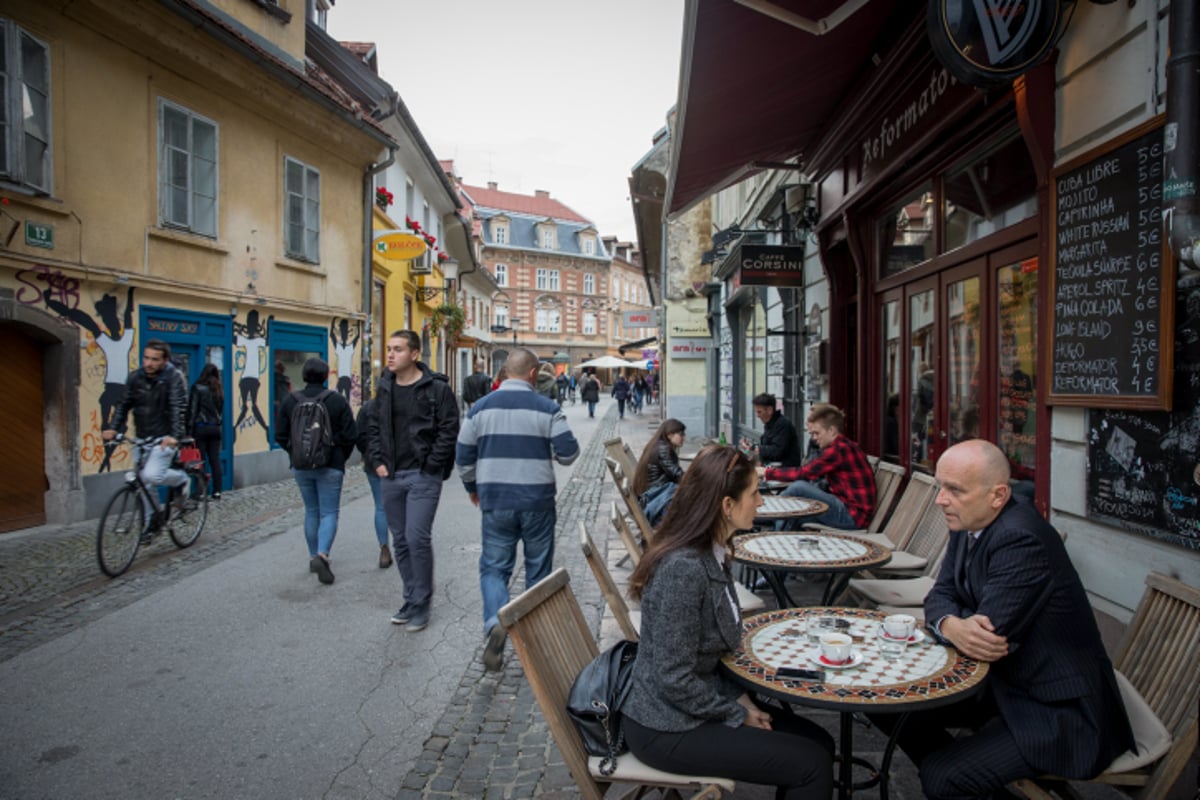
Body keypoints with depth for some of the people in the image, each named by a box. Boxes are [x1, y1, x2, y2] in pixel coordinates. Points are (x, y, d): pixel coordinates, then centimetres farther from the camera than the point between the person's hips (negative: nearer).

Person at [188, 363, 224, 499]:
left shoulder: (198, 388, -6)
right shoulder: (219, 389, 7)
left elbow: (192, 409, -7)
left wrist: (190, 428, -5)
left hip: (201, 427, -4)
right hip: (216, 428, 4)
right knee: (215, 459, 6)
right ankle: (217, 491, 6)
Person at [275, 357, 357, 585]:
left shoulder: (290, 401, 0)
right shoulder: (336, 400, -8)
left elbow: (280, 435, 2)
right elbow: (350, 434, -9)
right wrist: (341, 457, 6)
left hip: (301, 466, 3)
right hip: (330, 466, -3)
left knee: (311, 512, 16)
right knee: (329, 513, 1)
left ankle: (313, 557, 22)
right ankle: (322, 555, -18)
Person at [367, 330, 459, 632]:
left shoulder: (437, 388, -9)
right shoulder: (384, 388, 9)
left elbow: (449, 431, -11)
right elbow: (374, 428, 17)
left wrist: (430, 466, -14)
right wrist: (378, 461, 6)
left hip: (423, 476, -6)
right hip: (391, 475, 6)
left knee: (417, 538, -10)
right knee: (400, 541, 12)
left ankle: (421, 604, 7)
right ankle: (411, 599, 26)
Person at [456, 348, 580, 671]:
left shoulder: (481, 407, 1)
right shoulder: (547, 408, -7)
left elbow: (464, 454, 6)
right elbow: (569, 453, -9)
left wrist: (472, 487, 22)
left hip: (495, 501, 1)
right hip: (537, 501, -1)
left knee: (494, 566, 11)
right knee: (538, 569, 14)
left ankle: (495, 622, -13)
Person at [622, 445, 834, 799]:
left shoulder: (711, 554, 1)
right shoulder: (684, 568, -28)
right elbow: (675, 680, -25)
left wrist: (739, 697, 1)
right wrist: (739, 715, -12)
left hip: (694, 705, 9)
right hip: (667, 726, -9)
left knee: (818, 742, 9)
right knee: (812, 764, -9)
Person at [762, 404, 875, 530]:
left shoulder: (839, 449, -17)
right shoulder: (843, 446, 13)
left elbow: (803, 473, -19)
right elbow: (812, 473, 10)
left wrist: (768, 472, -10)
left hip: (852, 515, -10)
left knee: (799, 487, -19)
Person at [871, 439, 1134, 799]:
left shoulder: (1021, 539, -28)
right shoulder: (971, 522, -2)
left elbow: (991, 632, -29)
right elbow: (940, 595, 0)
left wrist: (949, 625, -8)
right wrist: (952, 626, -23)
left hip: (1057, 711, -8)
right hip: (1002, 680, 8)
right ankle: (948, 769, 22)